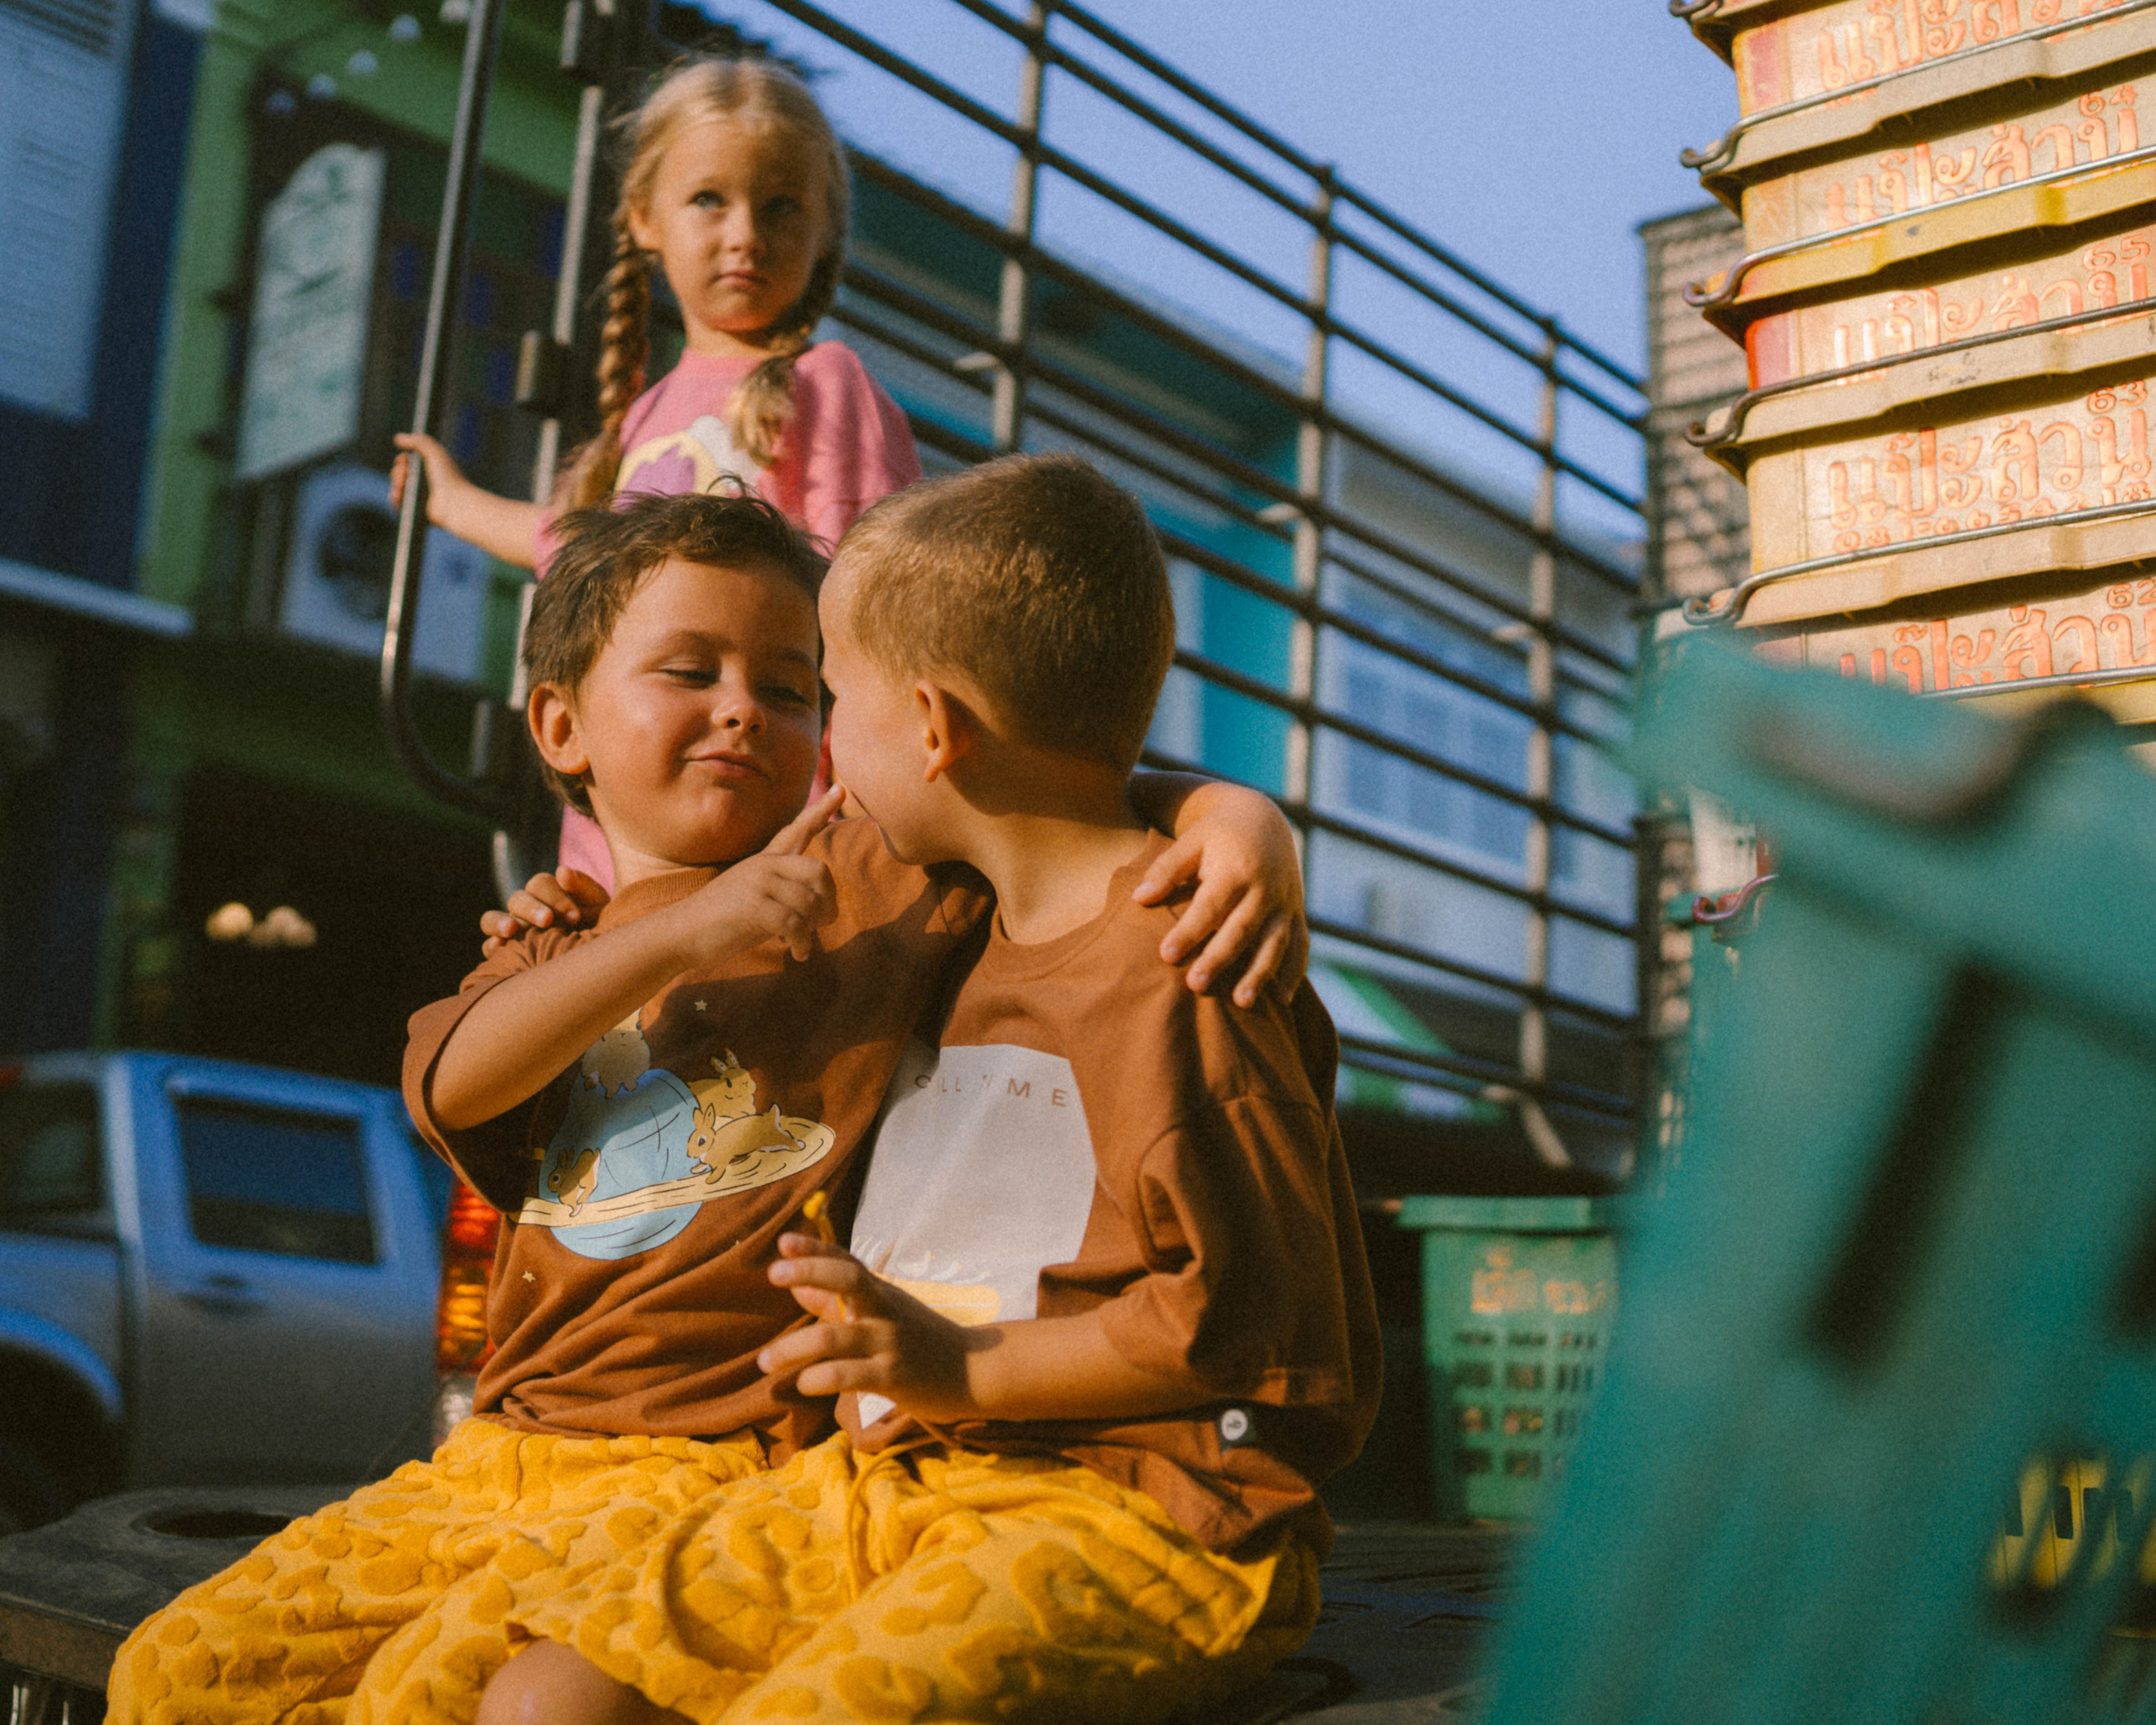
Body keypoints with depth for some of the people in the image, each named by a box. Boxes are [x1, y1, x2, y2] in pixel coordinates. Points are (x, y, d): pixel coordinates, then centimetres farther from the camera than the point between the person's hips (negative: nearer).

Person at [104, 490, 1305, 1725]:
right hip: (506, 1454, 6)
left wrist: (1242, 830, -25)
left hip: (723, 1461, -6)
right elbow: (451, 1081, -8)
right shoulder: (556, 960, 15)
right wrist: (681, 933, -20)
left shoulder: (880, 879, 2)